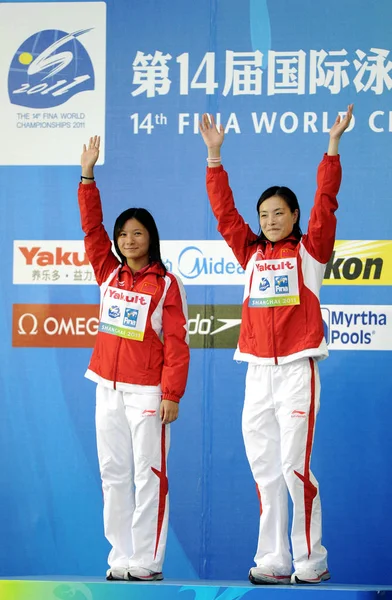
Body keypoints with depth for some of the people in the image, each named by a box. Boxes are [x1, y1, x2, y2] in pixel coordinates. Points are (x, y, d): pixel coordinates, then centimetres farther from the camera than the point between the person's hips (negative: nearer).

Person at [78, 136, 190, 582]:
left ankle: (147, 562, -1)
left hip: (147, 391, -6)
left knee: (148, 474, -4)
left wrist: (171, 393, -14)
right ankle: (120, 558, 12)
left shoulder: (166, 285, -4)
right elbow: (92, 228, 6)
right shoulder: (108, 274, 10)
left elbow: (176, 344, -7)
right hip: (108, 388, 6)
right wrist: (87, 175, -1)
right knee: (113, 473, 6)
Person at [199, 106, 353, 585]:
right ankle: (273, 561, 10)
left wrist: (332, 146, -12)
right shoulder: (251, 254, 14)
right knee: (264, 468, 5)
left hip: (296, 369, -5)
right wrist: (214, 155, 7)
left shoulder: (310, 250, 4)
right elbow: (223, 210, 12)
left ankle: (310, 561, 0)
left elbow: (325, 203, -6)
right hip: (257, 370, 5)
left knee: (294, 465, -8)